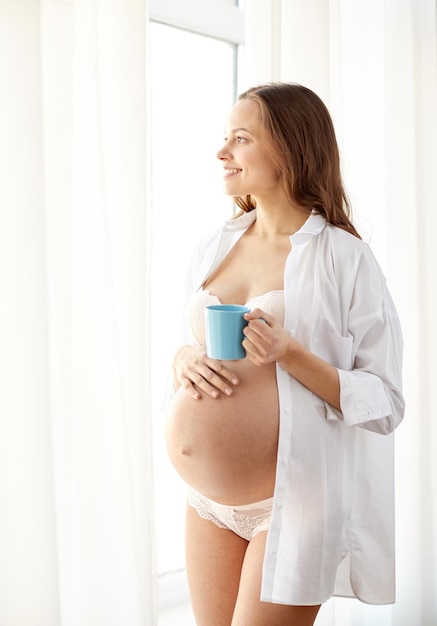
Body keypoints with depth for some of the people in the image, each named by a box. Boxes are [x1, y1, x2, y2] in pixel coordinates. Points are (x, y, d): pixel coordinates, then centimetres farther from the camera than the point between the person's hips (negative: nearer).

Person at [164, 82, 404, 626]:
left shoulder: (344, 260, -11)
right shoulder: (212, 248, 5)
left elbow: (385, 405, -12)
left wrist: (290, 355, -24)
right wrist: (185, 362, -6)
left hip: (292, 504, -5)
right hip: (207, 501, 5)